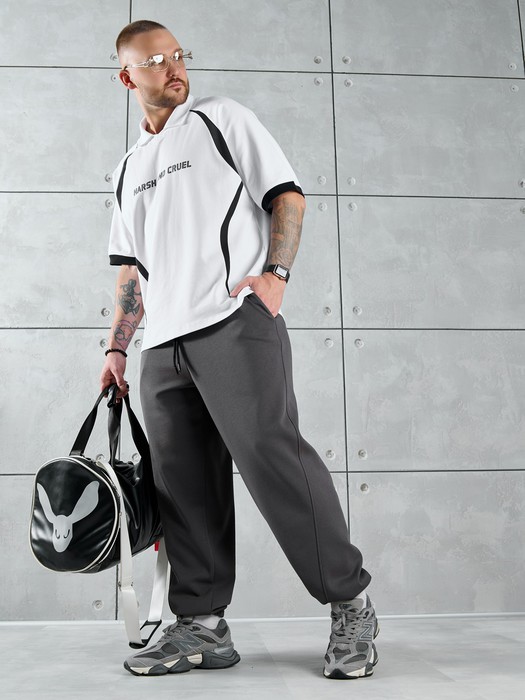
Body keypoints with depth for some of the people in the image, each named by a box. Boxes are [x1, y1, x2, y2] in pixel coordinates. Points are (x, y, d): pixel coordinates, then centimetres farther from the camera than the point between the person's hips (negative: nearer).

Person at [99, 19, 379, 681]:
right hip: (163, 344, 6)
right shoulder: (127, 169, 27)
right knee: (183, 483, 2)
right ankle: (201, 625, 11)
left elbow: (287, 196, 5)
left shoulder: (222, 118, 13)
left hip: (236, 320, -6)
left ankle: (350, 605, -3)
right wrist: (116, 348, 16)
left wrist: (274, 272, -11)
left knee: (268, 451, -16)